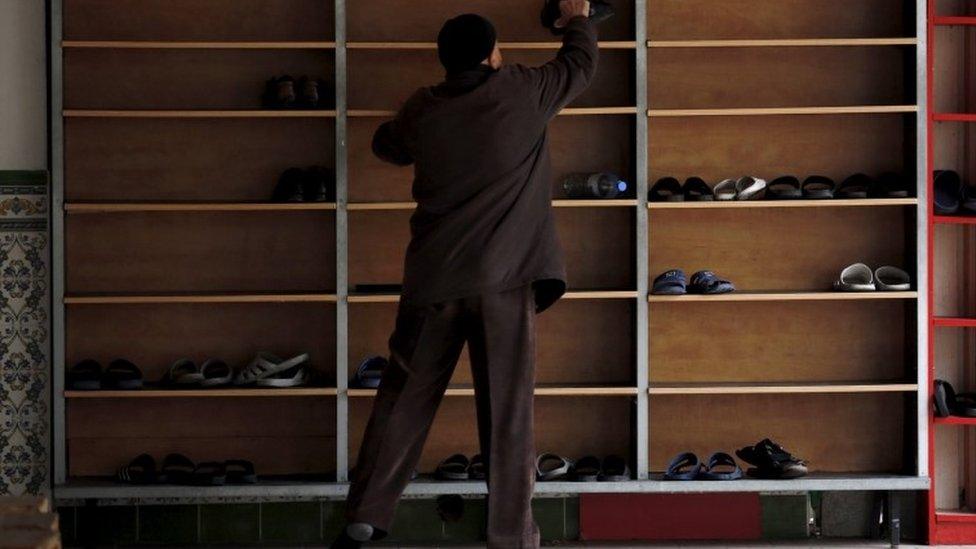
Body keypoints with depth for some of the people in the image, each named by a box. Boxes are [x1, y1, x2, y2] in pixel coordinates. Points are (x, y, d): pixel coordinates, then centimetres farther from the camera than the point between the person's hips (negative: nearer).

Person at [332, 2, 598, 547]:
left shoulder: (423, 111, 5)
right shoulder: (523, 93, -2)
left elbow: (387, 145, 27)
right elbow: (581, 64, 16)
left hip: (434, 281, 3)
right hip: (505, 281, -3)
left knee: (403, 400, 10)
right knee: (509, 413, 0)